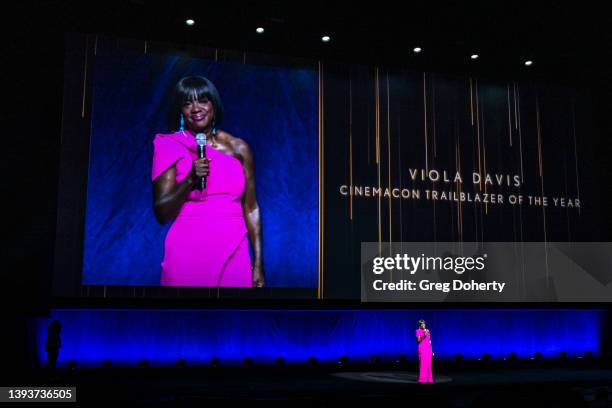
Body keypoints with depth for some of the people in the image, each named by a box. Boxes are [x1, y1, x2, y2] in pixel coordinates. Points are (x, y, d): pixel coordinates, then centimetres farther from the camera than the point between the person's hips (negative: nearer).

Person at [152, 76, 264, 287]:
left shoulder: (239, 148, 4)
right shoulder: (171, 147, -1)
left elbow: (251, 209, 7)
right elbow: (161, 213, -4)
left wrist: (258, 265, 3)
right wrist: (191, 179, -19)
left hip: (233, 253, 2)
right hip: (187, 253, -2)